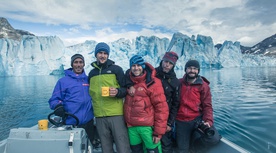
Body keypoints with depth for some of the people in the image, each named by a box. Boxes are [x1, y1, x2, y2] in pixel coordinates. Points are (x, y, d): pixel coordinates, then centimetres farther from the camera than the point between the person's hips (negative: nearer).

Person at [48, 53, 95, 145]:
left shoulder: (88, 80, 8)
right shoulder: (63, 81, -1)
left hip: (88, 122, 4)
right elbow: (54, 99, -2)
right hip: (71, 123, -3)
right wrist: (58, 106, -22)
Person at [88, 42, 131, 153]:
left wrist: (117, 92, -19)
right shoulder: (92, 73, 14)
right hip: (99, 117, 4)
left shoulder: (116, 69, 1)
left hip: (116, 115, -3)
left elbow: (126, 89, 2)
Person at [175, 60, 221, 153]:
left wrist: (208, 121, -22)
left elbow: (207, 106, -6)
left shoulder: (203, 86, -4)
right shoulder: (179, 83, 1)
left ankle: (195, 144, 5)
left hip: (198, 119, -1)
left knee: (214, 138, -22)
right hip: (181, 122, 1)